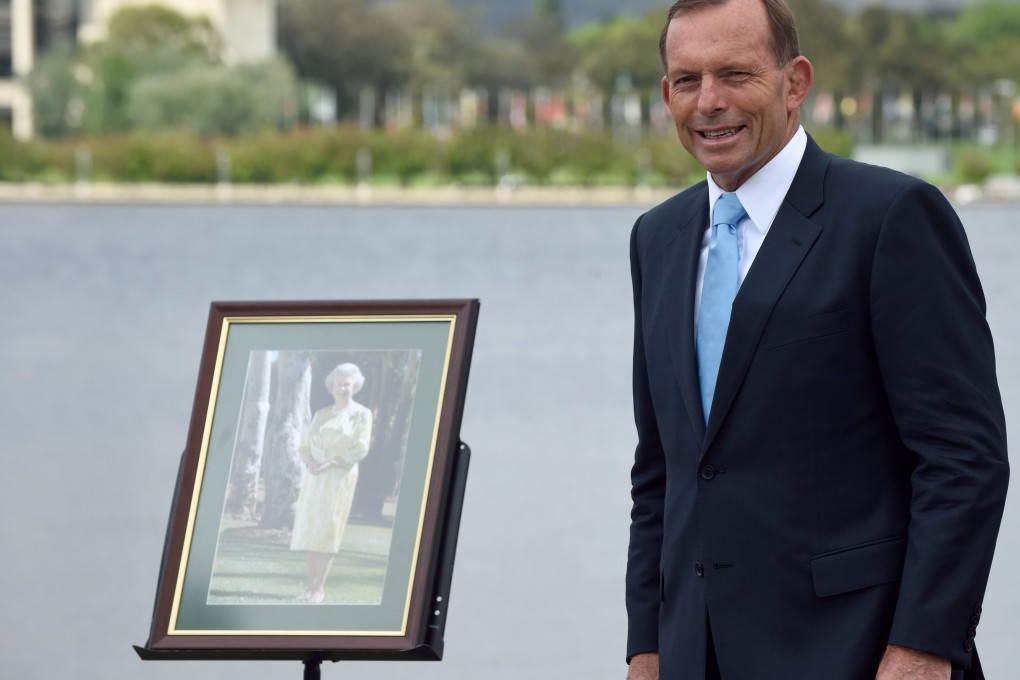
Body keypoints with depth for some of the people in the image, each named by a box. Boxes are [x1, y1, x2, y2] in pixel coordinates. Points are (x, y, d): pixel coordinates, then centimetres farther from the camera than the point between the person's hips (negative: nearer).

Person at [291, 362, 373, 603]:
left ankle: (319, 588, -11)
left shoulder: (361, 414, 2)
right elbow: (306, 446, 13)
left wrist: (329, 464, -15)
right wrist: (310, 462, -9)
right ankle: (311, 586, 2)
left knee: (327, 532, -10)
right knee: (311, 531, 0)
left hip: (339, 477, -5)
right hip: (313, 478, 5)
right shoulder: (321, 414, 16)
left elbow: (360, 448, -8)